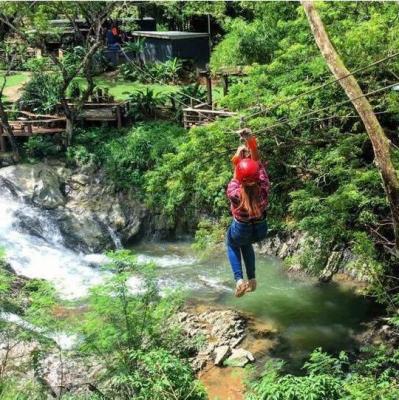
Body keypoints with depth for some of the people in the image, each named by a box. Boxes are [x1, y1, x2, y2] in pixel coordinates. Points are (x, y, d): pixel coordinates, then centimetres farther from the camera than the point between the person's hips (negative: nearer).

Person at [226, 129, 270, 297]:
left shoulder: (235, 193, -35)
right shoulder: (263, 189, -30)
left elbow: (235, 177, -12)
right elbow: (258, 164, -17)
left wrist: (239, 157, -5)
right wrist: (252, 143, -15)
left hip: (241, 231, -2)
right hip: (261, 231, 3)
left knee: (232, 244, 32)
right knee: (246, 244, 36)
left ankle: (239, 280, 17)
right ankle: (252, 278, 36)